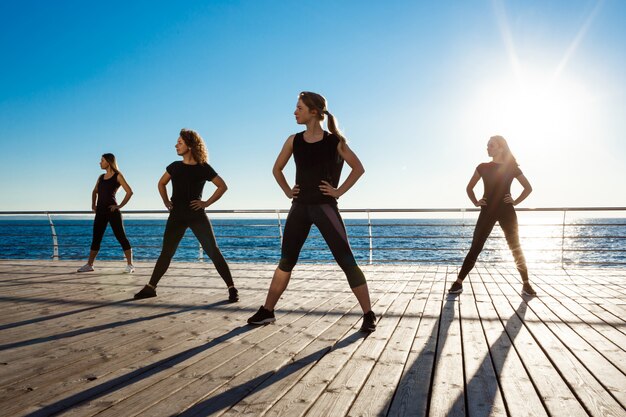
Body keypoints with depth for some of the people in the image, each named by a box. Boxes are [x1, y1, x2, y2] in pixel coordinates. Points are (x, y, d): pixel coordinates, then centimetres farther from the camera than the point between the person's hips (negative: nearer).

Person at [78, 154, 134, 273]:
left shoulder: (117, 176, -2)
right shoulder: (101, 177, 16)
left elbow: (129, 192, -10)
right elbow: (95, 191, 31)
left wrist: (120, 206, -13)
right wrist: (93, 204, 17)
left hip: (112, 211, -6)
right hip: (100, 211, 6)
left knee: (121, 237, -5)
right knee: (96, 238, 9)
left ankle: (130, 265, -4)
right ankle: (89, 265, 15)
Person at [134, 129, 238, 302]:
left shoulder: (203, 167, -3)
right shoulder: (175, 166, 9)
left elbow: (223, 186, -1)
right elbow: (161, 183, 24)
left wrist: (207, 203, -8)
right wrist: (166, 202, 11)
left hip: (197, 216, -4)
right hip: (177, 216, 4)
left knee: (213, 251, -8)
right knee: (166, 252, 10)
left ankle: (232, 288, -4)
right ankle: (150, 287, 21)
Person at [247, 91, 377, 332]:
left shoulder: (334, 141, -4)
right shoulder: (294, 141, 6)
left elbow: (358, 168, 1)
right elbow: (277, 169, 19)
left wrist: (339, 191, -6)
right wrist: (288, 191, 8)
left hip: (325, 206, -4)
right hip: (300, 207, 4)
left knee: (346, 261, -7)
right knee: (286, 261, 9)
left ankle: (368, 315, 2)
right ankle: (267, 311, 20)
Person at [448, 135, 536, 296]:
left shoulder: (512, 167, 4)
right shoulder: (483, 167, 7)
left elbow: (528, 187, 11)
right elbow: (469, 188, 15)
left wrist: (516, 201, 0)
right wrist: (476, 202, 2)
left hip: (506, 212, 0)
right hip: (487, 211, 0)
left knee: (515, 248, 1)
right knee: (475, 248, -4)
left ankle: (526, 284, 12)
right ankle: (458, 283, -4)